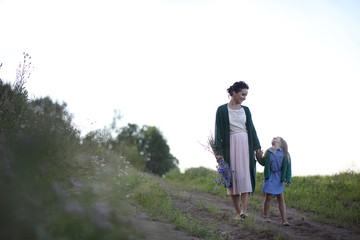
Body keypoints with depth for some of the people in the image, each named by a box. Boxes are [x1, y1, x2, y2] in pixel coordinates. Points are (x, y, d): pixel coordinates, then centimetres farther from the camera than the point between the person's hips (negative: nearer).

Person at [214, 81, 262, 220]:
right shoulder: (222, 110, 1)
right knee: (233, 177, 0)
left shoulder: (245, 110, 12)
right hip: (230, 146, -2)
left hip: (245, 145, 2)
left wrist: (257, 146, 3)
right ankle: (238, 212, 8)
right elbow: (218, 131, -3)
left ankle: (244, 210, -19)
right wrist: (218, 151, -10)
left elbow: (251, 129, 12)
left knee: (245, 177, -11)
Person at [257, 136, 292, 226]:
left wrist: (288, 179, -5)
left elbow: (288, 167, 0)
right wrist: (259, 157, -10)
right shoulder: (268, 152, 4)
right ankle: (265, 216, 15)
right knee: (268, 196, 0)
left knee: (281, 198, 2)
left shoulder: (284, 153, 0)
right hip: (270, 176, 0)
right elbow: (263, 163, 9)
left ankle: (284, 219, 5)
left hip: (279, 177, 0)